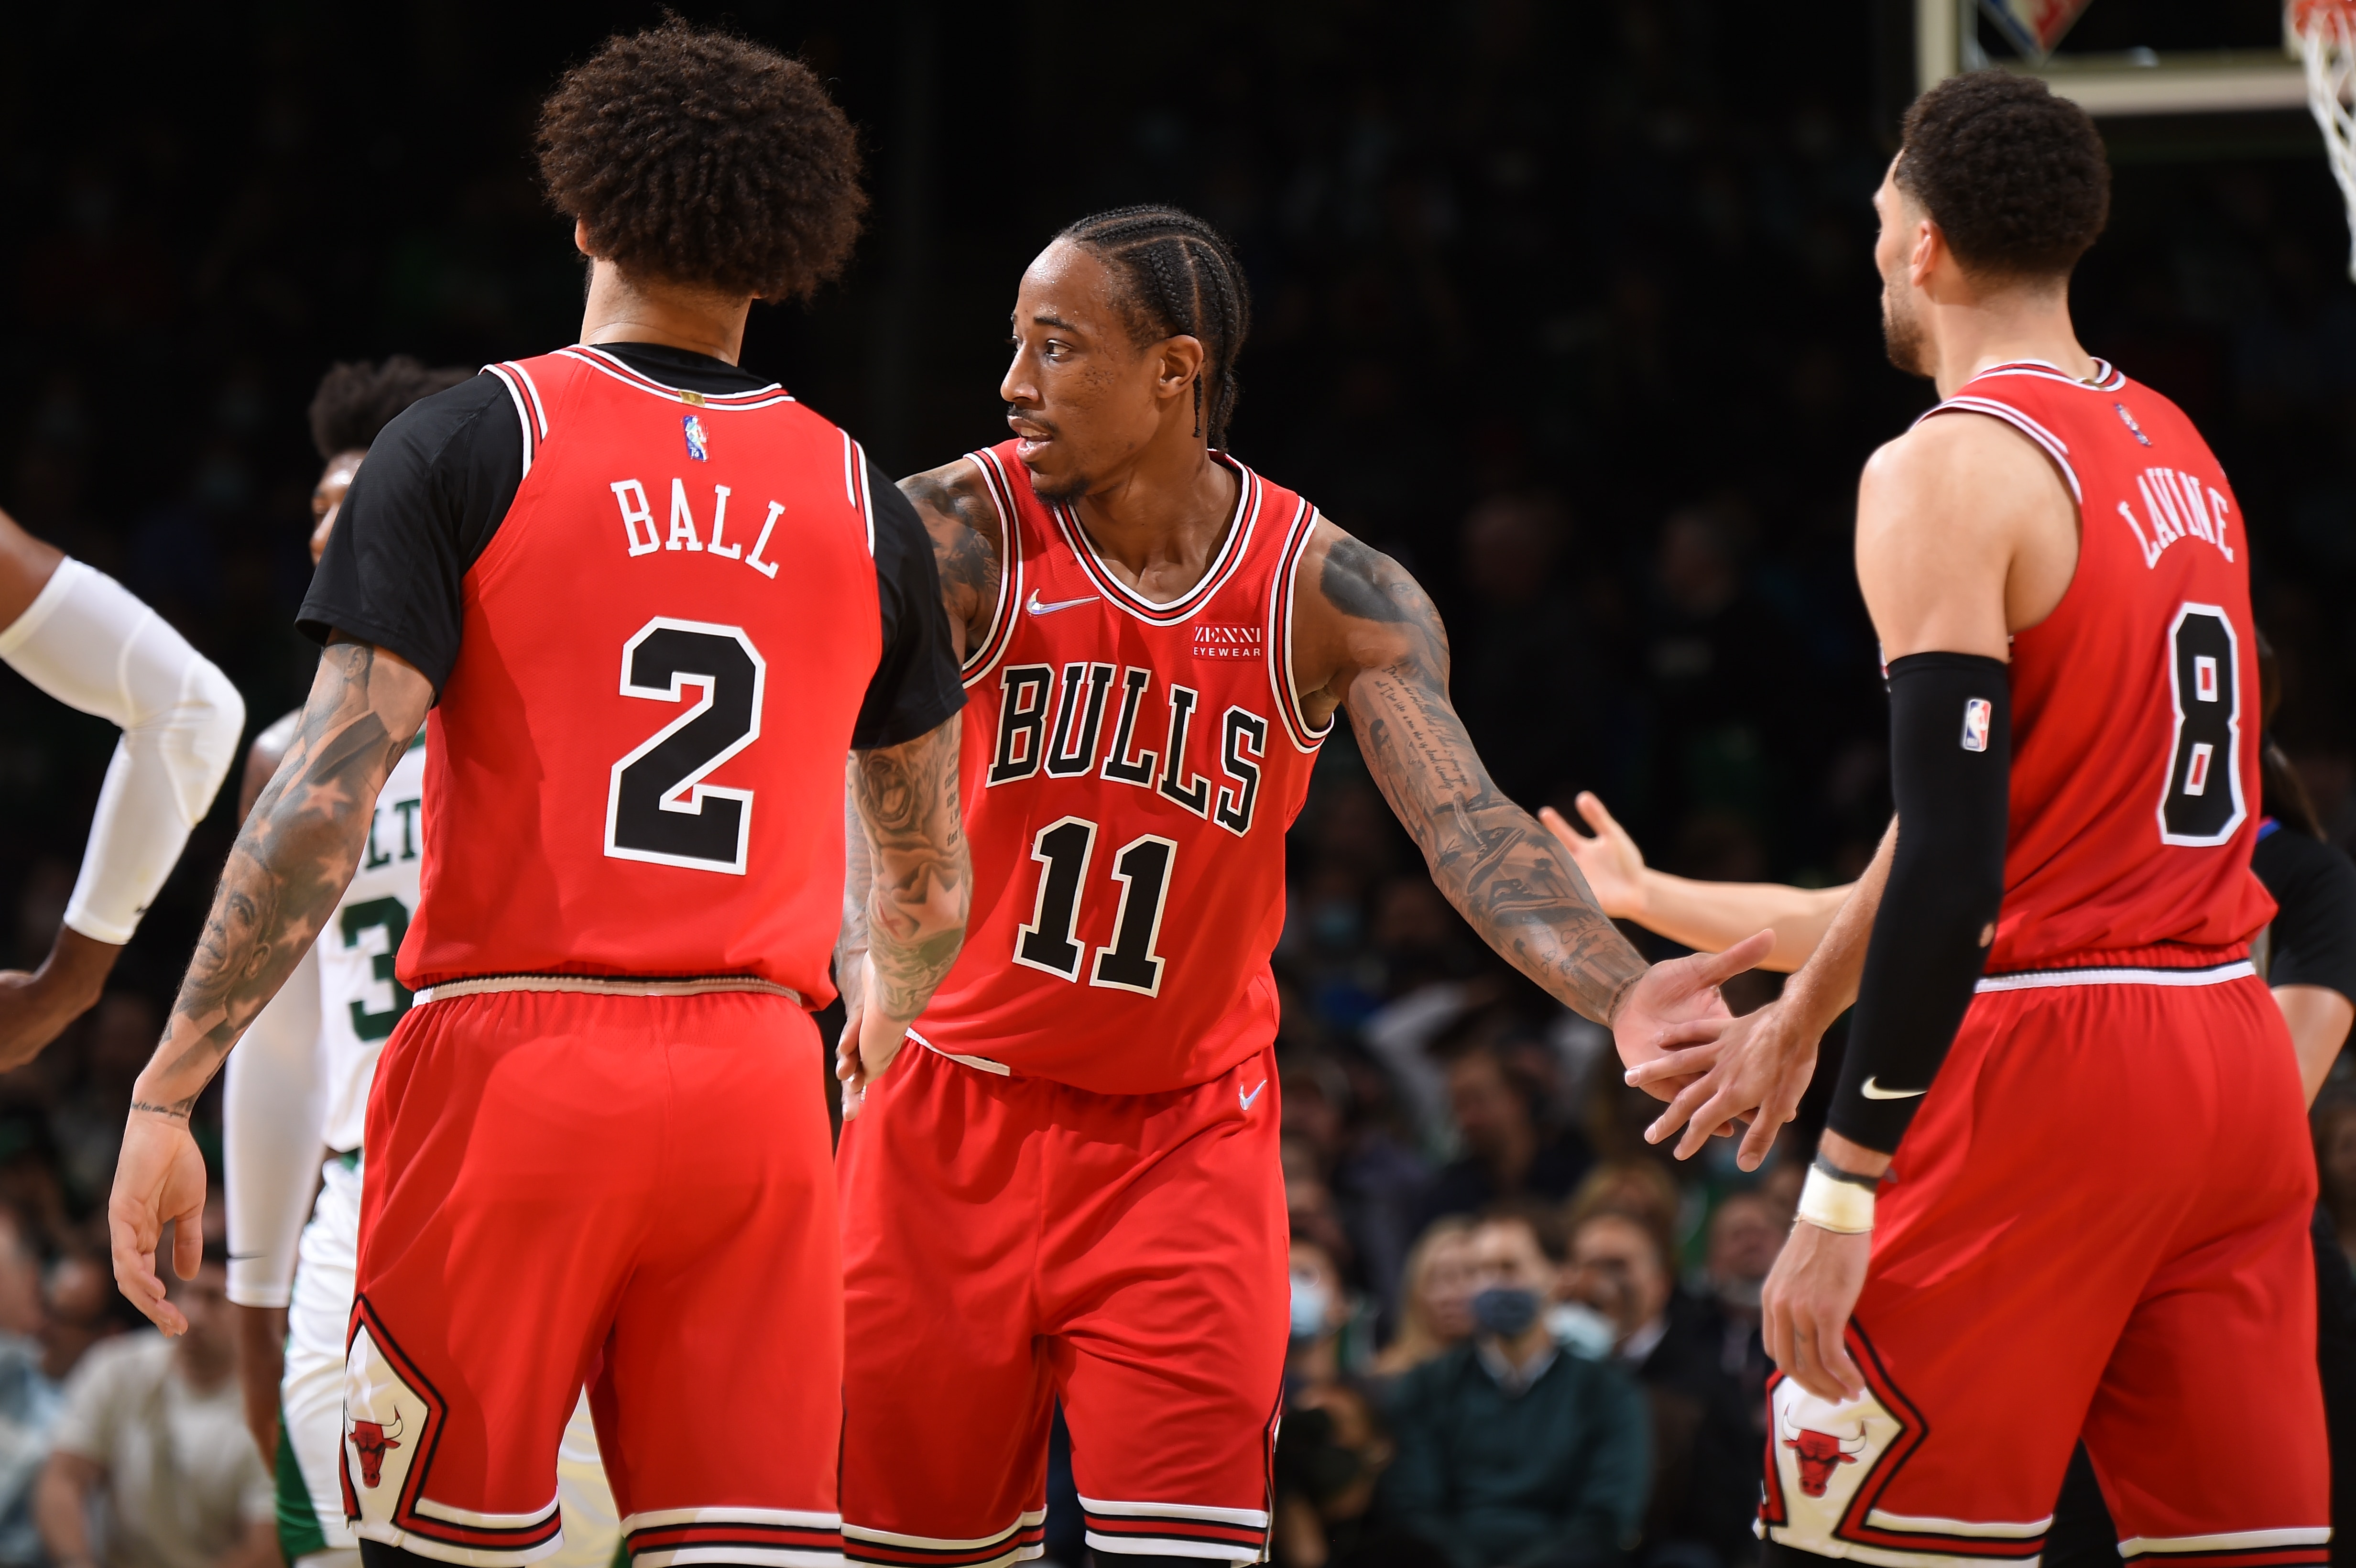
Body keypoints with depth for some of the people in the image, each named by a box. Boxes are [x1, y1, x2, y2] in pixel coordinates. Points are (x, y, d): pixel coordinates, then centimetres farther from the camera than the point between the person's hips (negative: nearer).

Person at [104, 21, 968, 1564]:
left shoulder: (469, 444, -1)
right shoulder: (862, 500, 10)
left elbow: (326, 800, -9)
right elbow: (934, 887, 18)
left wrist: (167, 1094, -7)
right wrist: (891, 1019, 41)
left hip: (512, 1062, -2)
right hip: (754, 1084, 2)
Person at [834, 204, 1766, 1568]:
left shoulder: (1331, 595, -7)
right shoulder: (960, 535, -11)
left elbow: (1465, 821, -15)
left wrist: (1618, 992, -33)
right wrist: (865, 968, -39)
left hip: (1189, 1136, 0)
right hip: (955, 1110, 0)